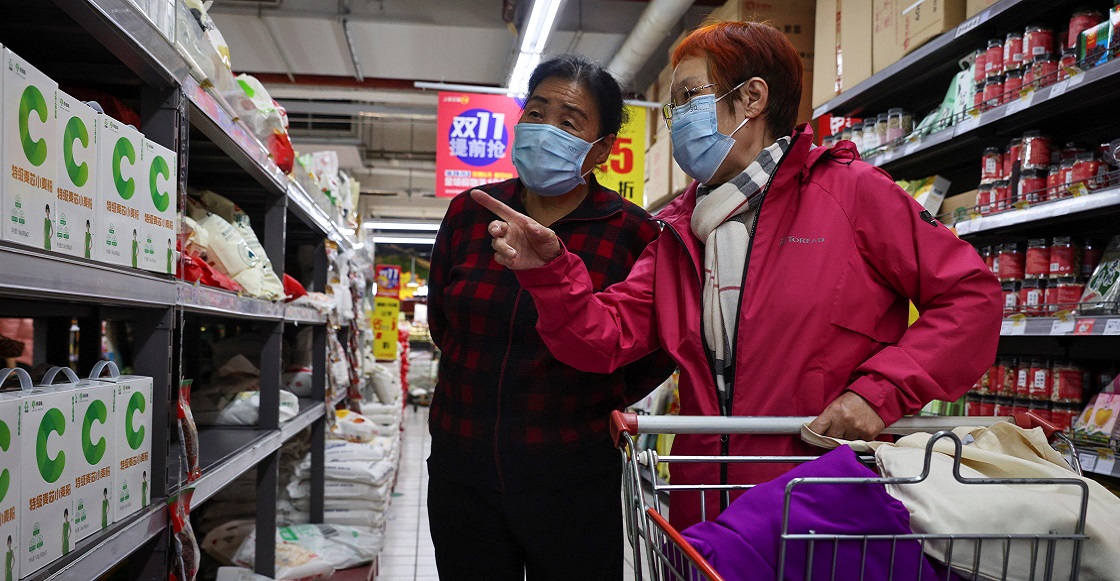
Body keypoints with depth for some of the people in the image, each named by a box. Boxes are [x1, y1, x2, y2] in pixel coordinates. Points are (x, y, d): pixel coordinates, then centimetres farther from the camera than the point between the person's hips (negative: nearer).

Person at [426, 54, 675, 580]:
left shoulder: (631, 233, -10)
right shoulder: (469, 213, 1)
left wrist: (604, 401, -2)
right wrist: (483, 378, 9)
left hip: (571, 477, -3)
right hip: (461, 471, 4)